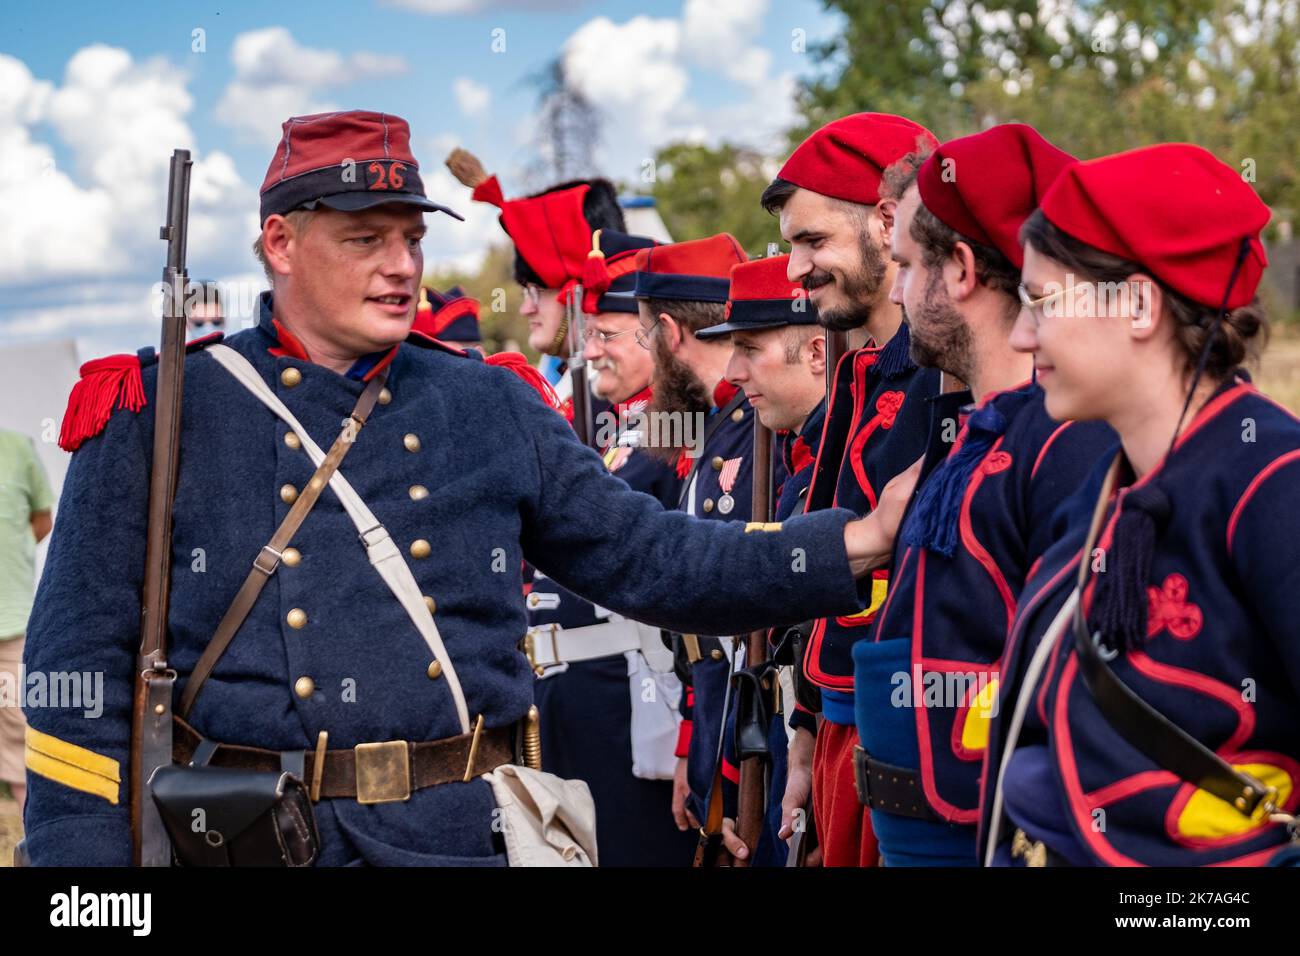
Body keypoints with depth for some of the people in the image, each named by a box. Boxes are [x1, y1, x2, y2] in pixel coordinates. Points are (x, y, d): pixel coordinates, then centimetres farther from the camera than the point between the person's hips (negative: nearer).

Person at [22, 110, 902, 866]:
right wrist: (81, 853, -7)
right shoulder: (159, 414, 0)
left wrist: (866, 539, -2)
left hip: (465, 832, 2)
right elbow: (83, 676, -1)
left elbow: (653, 558, 8)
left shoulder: (492, 407, 9)